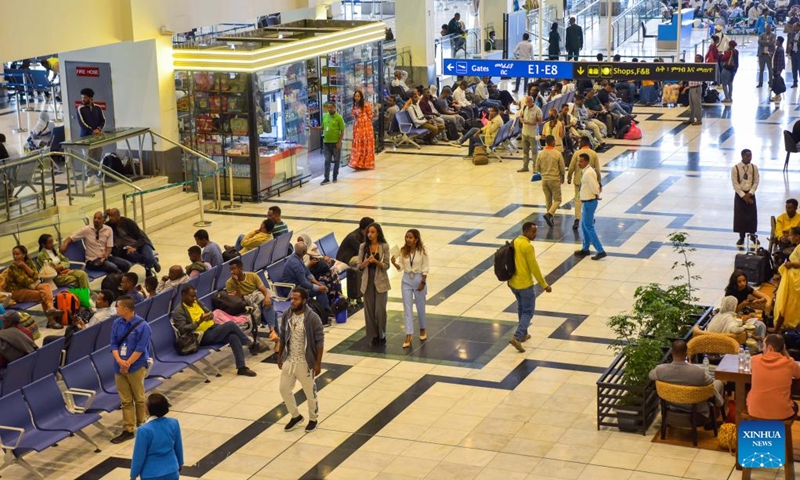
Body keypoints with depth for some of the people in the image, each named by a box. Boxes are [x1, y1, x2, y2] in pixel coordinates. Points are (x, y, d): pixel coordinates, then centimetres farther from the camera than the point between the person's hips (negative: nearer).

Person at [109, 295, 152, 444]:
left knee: (139, 399, 8)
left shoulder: (142, 326, -13)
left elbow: (140, 349, -16)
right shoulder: (117, 324, 3)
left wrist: (127, 364, -17)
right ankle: (128, 430, 14)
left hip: (136, 367, -5)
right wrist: (119, 361, -14)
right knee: (125, 401, 9)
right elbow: (114, 345, 2)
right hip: (119, 368, 5)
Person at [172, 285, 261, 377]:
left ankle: (241, 367, -23)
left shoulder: (196, 303, 15)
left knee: (233, 336, -23)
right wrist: (198, 322, -30)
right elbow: (182, 329, -20)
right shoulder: (179, 311, -8)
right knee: (231, 325, -23)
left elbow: (210, 313, 21)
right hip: (204, 336, -7)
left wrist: (209, 316, -5)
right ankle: (252, 345, -7)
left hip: (214, 327, 7)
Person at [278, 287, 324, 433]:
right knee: (284, 389, 11)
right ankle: (296, 416, 32)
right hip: (289, 360, 5)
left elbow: (319, 342, -15)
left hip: (305, 362, -5)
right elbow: (282, 337, 9)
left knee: (310, 392, 10)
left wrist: (318, 363, -15)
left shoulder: (312, 318, -19)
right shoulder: (286, 315, -3)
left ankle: (313, 419, 31)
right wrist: (280, 356, 12)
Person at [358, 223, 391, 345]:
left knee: (380, 310, -3)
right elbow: (359, 266, 4)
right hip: (367, 281, 3)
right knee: (369, 309, 4)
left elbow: (386, 266, -4)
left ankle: (382, 335, 13)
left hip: (380, 281, -2)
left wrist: (376, 261, -21)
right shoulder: (363, 246, 3)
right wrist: (366, 262, -17)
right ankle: (374, 335, 17)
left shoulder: (384, 246, -4)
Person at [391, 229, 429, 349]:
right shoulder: (403, 251, -3)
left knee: (420, 306, 13)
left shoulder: (422, 251, -12)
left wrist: (423, 283, -12)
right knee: (407, 308, 0)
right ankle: (408, 336, 1)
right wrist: (394, 263, -19)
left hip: (418, 279, -3)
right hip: (406, 280, 3)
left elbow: (425, 268, -9)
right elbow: (401, 267, 1)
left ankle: (422, 330, 36)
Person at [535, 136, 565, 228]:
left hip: (544, 179, 4)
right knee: (557, 200, 5)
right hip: (555, 179, -4)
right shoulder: (557, 154, -12)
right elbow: (562, 168, -5)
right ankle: (549, 214, -18)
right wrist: (562, 177, 13)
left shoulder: (541, 154, -3)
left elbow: (537, 168, 2)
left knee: (548, 199, 16)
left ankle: (550, 219, 20)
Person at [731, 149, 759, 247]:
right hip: (739, 194, -2)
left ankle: (752, 235, 21)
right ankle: (741, 237, 14)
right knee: (740, 216, 2)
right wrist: (743, 196, -15)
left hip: (750, 194, 2)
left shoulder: (754, 168, -2)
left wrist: (749, 193, -12)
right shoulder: (735, 168, -10)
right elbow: (735, 184, -10)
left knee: (752, 215, 4)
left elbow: (756, 182, -1)